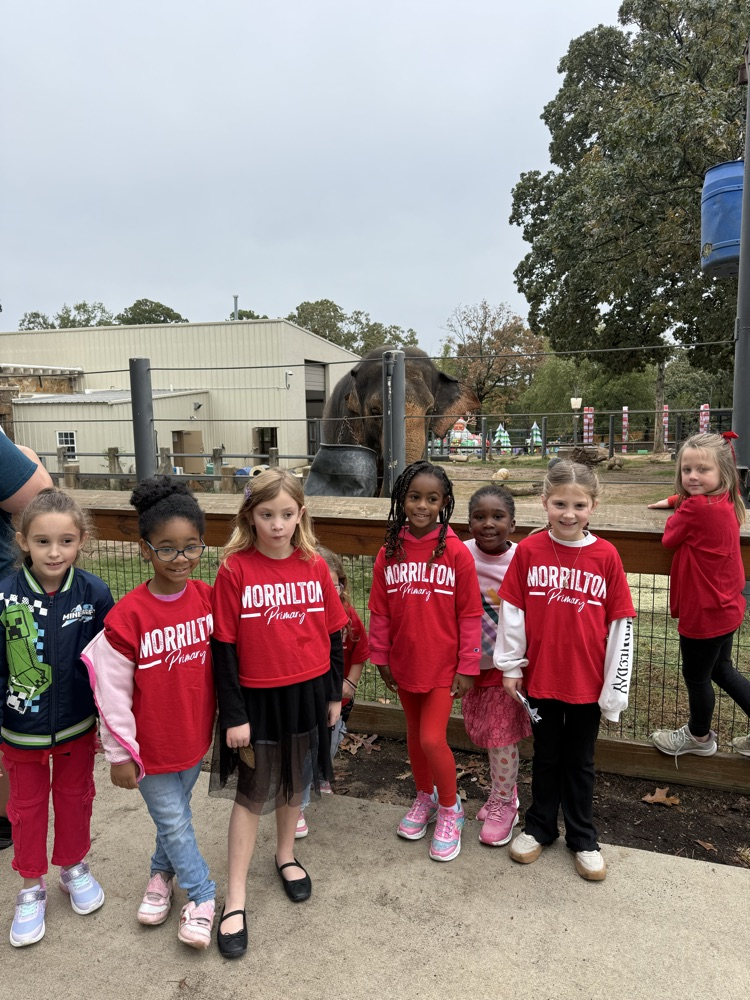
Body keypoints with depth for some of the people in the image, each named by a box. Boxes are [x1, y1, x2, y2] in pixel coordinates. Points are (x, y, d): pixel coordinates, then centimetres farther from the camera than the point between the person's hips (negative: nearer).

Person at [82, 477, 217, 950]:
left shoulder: (208, 598, -10)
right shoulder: (128, 615, -22)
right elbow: (112, 689, -14)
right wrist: (120, 753, -8)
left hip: (195, 735, 4)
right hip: (151, 745, -3)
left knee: (176, 810, 23)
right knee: (173, 819, 11)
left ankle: (164, 872, 49)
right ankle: (202, 896, 32)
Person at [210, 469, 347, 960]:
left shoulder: (315, 565, -5)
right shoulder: (235, 569, -14)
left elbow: (333, 634, 4)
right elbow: (224, 646, -11)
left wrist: (334, 694, 7)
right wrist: (233, 714, -10)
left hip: (309, 694, 3)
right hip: (258, 699, -3)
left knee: (295, 784, 21)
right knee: (252, 795, 10)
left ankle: (286, 855, 47)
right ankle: (235, 899, 26)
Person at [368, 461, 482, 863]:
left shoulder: (456, 552, -14)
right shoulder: (389, 552, -3)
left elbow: (470, 614, -10)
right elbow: (379, 610, 3)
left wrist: (467, 667, -9)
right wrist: (381, 657, 5)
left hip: (443, 664, -4)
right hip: (404, 662, 4)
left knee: (432, 739, -6)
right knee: (414, 734, 19)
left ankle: (450, 808, 21)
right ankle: (425, 798, 42)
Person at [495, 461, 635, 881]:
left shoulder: (606, 555, -9)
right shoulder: (529, 550, -8)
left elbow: (621, 623, -6)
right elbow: (512, 609, -2)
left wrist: (616, 686, -6)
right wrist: (511, 665, -1)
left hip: (588, 680, 0)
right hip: (541, 675, 1)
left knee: (580, 762, 16)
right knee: (546, 756, 18)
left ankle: (583, 838, 35)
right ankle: (540, 827, 38)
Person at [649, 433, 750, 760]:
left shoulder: (697, 507, -27)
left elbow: (669, 538, -12)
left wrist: (677, 512, 1)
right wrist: (680, 501, 8)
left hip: (704, 612, -9)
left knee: (696, 676, 14)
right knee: (720, 670, 25)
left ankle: (699, 737, 35)